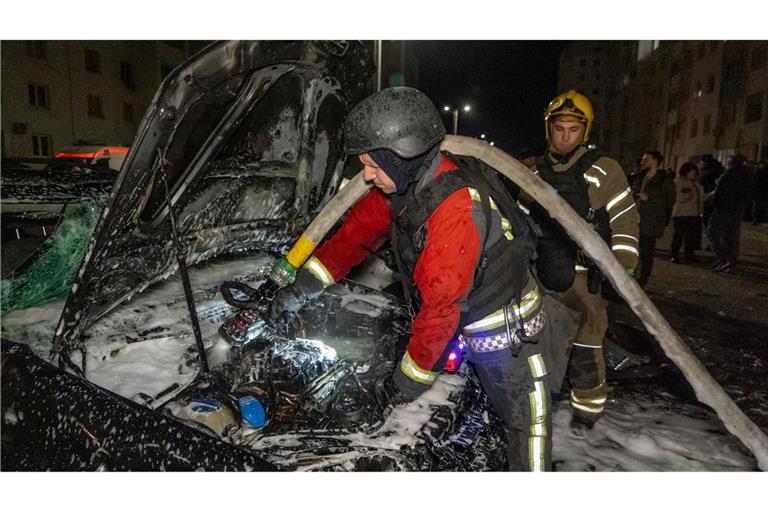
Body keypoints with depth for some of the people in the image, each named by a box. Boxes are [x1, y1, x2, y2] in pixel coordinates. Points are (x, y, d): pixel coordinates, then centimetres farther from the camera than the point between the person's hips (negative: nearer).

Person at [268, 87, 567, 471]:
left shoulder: (457, 209, -36)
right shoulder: (404, 181, -9)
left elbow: (441, 305, -31)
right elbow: (357, 232, 1)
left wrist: (410, 376, -20)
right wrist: (301, 287, 3)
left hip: (506, 329, -7)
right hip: (459, 321, 7)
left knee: (525, 419, 11)